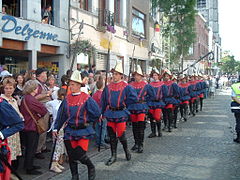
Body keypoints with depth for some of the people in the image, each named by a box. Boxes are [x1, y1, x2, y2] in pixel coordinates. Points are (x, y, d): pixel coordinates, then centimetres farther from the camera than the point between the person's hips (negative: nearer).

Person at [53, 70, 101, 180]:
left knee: (80, 154, -8)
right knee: (71, 156, 8)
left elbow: (97, 113, -8)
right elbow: (61, 115, 8)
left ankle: (91, 168, 23)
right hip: (70, 131, 4)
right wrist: (56, 128, 5)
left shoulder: (86, 98, -10)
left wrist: (86, 120, 0)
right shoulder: (67, 99, 4)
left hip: (83, 131, -4)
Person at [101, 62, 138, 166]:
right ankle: (113, 156, 20)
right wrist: (102, 113, 8)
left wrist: (125, 104, -4)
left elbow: (134, 98, -9)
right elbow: (103, 101, 11)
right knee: (112, 136, 8)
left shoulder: (126, 87, -6)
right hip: (110, 114, 4)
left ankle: (126, 150, 28)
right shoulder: (108, 87, 7)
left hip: (121, 114, -4)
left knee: (121, 135, -1)